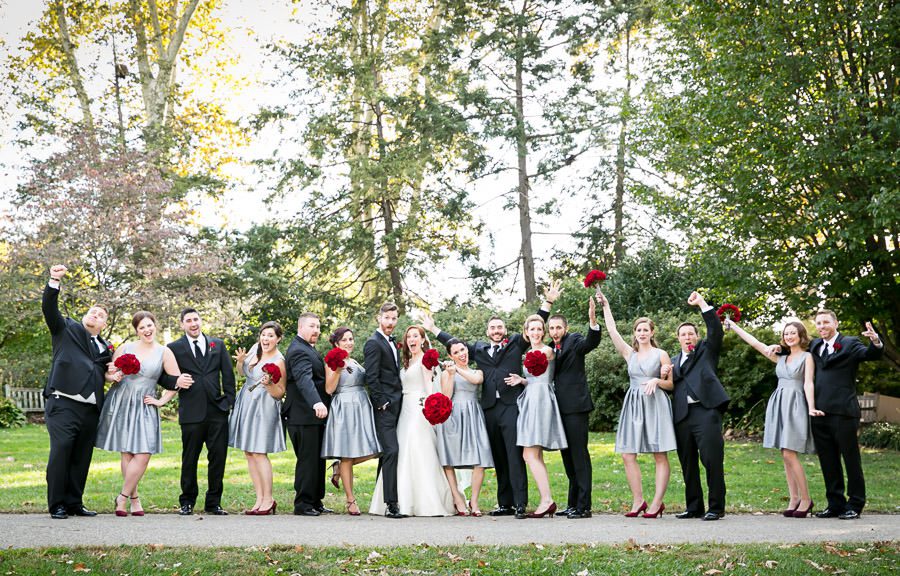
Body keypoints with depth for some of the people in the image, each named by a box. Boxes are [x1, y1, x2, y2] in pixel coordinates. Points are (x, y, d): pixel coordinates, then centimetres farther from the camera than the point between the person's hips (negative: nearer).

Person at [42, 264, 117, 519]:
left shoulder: (105, 347, 24)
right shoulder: (66, 328, 11)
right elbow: (49, 308, -3)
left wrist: (110, 375, 7)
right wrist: (54, 281, -18)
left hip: (90, 409, 5)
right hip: (63, 403, -5)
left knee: (82, 457, 6)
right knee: (60, 452, -11)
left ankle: (74, 503, 13)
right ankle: (57, 505, -4)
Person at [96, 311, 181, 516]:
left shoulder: (164, 352, 4)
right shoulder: (125, 348, 7)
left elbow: (176, 382, 5)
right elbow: (108, 372, 12)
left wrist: (161, 401, 0)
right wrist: (114, 376, -9)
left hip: (145, 407, 0)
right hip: (121, 404, 0)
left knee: (143, 454, -11)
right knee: (127, 453, 0)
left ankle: (123, 497, 4)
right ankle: (134, 498, 11)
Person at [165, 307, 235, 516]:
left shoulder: (218, 344, 13)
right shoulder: (174, 348, 6)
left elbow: (228, 374, 11)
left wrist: (229, 401, 5)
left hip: (217, 410, 2)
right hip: (191, 411, -2)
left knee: (218, 457, 2)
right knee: (189, 459, 5)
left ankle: (213, 502, 12)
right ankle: (187, 502, 18)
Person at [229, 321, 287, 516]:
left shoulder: (278, 361, -14)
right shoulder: (255, 348, 6)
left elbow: (280, 393, -10)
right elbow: (243, 373, 20)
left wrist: (269, 384, -28)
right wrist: (240, 361, 0)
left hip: (263, 409, -8)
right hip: (245, 405, 8)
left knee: (258, 453, -8)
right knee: (248, 453, 8)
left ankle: (268, 500, 2)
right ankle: (260, 499, 13)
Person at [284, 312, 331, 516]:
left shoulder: (308, 348, 17)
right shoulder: (298, 351, -17)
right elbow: (305, 379, -34)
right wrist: (317, 403, -47)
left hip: (314, 416, 11)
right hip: (304, 417, -11)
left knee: (318, 460, 14)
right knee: (308, 460, -5)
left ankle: (315, 501, 22)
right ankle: (303, 504, 3)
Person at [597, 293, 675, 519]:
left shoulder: (661, 355, 5)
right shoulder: (629, 353, 13)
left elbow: (671, 384, 6)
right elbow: (612, 330, 5)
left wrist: (656, 380, -13)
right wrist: (605, 306, 2)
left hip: (655, 405, -4)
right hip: (633, 405, 4)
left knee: (660, 456, -4)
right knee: (627, 455, -2)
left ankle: (657, 502, 1)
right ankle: (638, 501, 6)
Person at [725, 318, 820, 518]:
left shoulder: (807, 357, 3)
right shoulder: (780, 358, 17)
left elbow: (808, 383, -7)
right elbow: (754, 342, 16)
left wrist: (811, 408, -19)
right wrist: (733, 326, 13)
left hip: (795, 405, -6)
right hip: (779, 405, 6)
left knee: (789, 453, -13)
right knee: (786, 455, 4)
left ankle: (805, 499, -3)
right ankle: (794, 499, 7)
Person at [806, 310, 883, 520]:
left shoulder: (850, 344, -1)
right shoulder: (815, 345, 17)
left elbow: (871, 355, -17)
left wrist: (876, 342, -38)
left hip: (842, 413, -6)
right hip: (820, 414, 6)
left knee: (851, 459, 2)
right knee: (828, 462, 11)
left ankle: (855, 505, 10)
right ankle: (835, 504, 20)